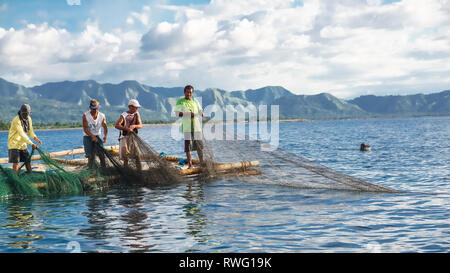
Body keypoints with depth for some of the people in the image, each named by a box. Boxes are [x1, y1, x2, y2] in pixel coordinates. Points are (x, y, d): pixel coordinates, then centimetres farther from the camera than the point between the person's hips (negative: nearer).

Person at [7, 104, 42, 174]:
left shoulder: (28, 119, 3)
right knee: (16, 162, -11)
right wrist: (31, 144, -36)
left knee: (27, 160, 8)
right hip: (14, 144, -7)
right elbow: (22, 134, -30)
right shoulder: (16, 120, -23)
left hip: (22, 144, 7)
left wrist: (36, 139, -7)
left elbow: (30, 132, 12)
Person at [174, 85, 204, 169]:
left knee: (199, 146, 5)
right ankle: (190, 164, 1)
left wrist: (194, 114, -9)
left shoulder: (195, 101, 14)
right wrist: (189, 114, -17)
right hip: (187, 127, -3)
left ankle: (202, 163, 14)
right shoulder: (180, 101, 3)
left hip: (196, 126, 3)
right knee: (188, 146, -4)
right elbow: (177, 113, -8)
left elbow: (201, 112, 13)